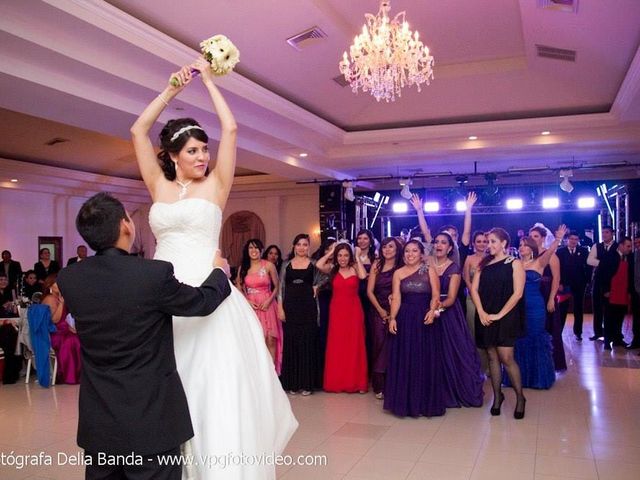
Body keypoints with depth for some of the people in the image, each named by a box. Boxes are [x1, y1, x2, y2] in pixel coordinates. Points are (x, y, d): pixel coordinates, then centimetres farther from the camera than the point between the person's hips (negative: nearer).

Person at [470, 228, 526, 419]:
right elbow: (474, 289, 5)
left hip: (505, 317, -4)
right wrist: (481, 312, -8)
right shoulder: (484, 263, 11)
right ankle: (497, 396, 19)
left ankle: (520, 398, 8)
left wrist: (499, 315, -13)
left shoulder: (514, 263, -1)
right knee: (492, 357, 8)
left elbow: (517, 293, -9)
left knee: (506, 358, -8)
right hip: (485, 317, 4)